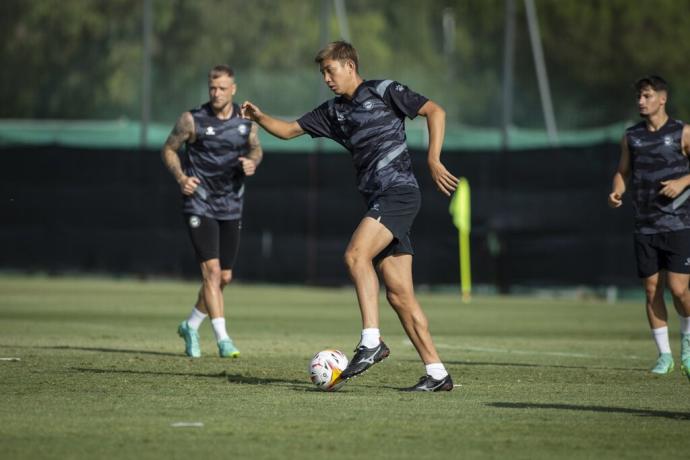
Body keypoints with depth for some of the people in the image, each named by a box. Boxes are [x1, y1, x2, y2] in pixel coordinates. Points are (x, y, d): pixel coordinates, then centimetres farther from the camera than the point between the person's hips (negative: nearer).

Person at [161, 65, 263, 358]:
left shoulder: (246, 121, 0)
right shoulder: (193, 120, -9)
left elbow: (255, 148, 16)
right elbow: (169, 149, 1)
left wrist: (252, 162, -8)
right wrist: (180, 177, -15)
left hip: (231, 207, 5)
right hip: (199, 204, -5)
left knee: (224, 277, 10)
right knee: (212, 270, -16)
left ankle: (191, 326, 31)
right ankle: (223, 339, -17)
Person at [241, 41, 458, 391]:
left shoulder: (382, 92, -1)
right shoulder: (334, 111, 19)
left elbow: (434, 111, -3)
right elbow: (289, 130, 21)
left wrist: (433, 160, -12)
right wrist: (260, 118, 2)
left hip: (399, 191, -8)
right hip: (378, 201, 8)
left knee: (355, 254, -27)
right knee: (398, 294, 2)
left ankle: (371, 342, -28)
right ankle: (436, 373, 3)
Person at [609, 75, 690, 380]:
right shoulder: (631, 136, 10)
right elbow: (622, 171, 17)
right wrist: (616, 192, -3)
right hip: (645, 226, 4)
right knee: (652, 290, 2)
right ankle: (664, 355, 11)